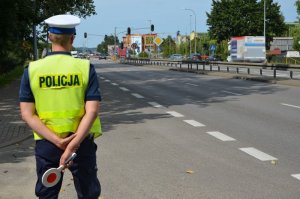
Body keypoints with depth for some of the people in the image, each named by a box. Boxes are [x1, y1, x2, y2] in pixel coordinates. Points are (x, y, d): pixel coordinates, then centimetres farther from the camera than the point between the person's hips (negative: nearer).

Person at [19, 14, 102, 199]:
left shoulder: (32, 69, -4)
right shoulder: (85, 67, -8)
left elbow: (27, 114, -8)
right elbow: (92, 111, -14)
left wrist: (57, 141, -12)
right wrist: (73, 144, -16)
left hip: (46, 143, 1)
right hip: (81, 142, -1)